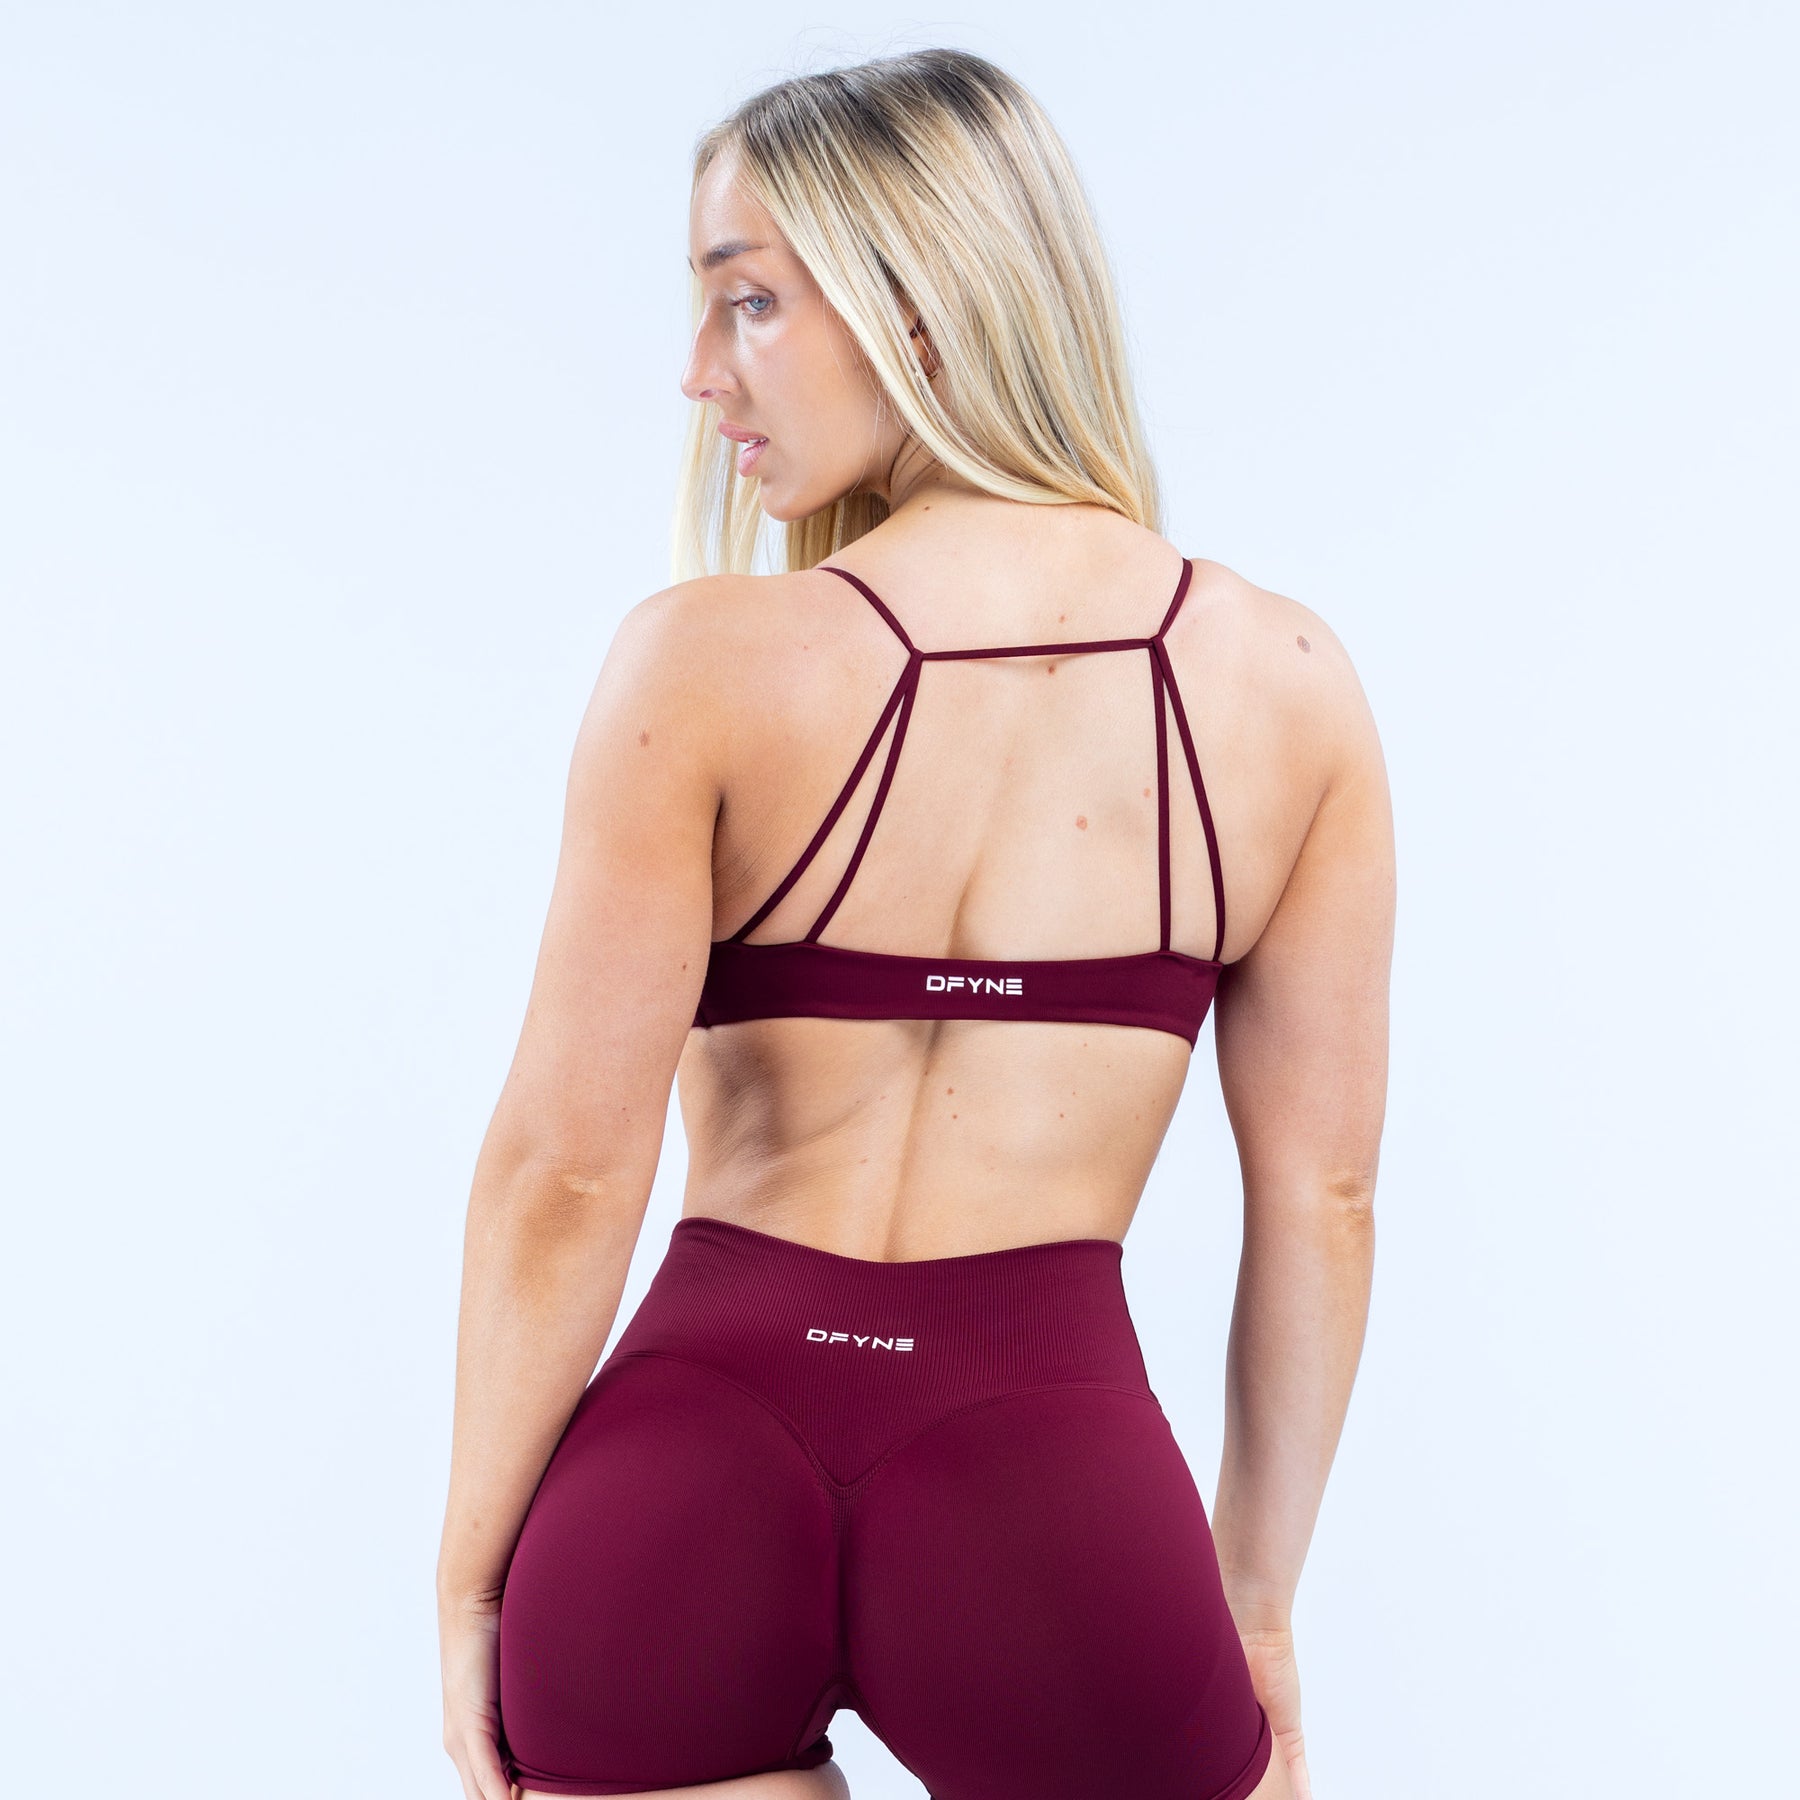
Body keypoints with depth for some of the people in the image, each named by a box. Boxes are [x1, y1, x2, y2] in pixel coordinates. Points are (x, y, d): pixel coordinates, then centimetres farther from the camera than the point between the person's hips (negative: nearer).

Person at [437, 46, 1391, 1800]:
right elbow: (1318, 1194, 3)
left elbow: (566, 1172, -8)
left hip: (688, 1470, -1)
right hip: (1052, 1478, 1)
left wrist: (471, 1581, 5)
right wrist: (1254, 1599, 14)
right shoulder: (1285, 679, 0)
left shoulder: (704, 662, -8)